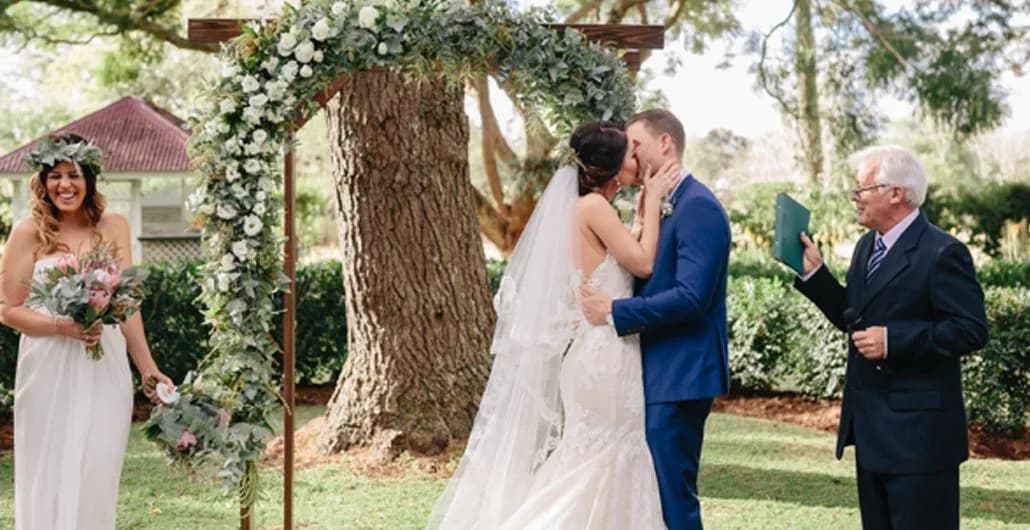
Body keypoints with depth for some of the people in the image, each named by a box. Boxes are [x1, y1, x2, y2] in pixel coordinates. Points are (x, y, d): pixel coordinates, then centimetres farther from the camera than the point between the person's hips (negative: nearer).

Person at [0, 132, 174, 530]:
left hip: (105, 369, 2)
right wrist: (62, 326, -18)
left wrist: (148, 369, 9)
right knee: (50, 477, 4)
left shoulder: (113, 227, 6)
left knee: (97, 475, 3)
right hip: (49, 371, -2)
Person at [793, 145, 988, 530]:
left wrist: (894, 340, -25)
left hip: (917, 433, -9)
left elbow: (971, 330, -19)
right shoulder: (867, 246, 13)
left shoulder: (942, 253, -16)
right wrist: (814, 273, 4)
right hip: (871, 428, 9)